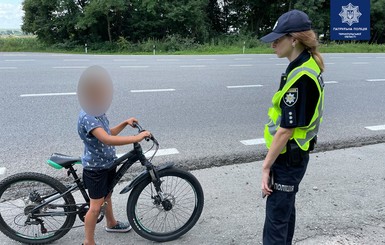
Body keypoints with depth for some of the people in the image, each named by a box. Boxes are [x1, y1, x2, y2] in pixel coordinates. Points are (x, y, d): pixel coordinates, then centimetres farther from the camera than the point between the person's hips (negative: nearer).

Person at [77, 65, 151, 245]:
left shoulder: (98, 112, 5)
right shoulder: (87, 117, -28)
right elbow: (107, 140, -40)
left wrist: (125, 123, 2)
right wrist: (137, 138, -39)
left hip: (108, 163, 9)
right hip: (95, 168, -9)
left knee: (107, 196, 27)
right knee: (96, 206, 0)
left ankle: (111, 224, 48)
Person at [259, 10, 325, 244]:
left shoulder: (299, 77, -25)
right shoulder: (308, 66, 5)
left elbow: (286, 129, -24)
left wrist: (267, 165, -16)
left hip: (288, 158, -10)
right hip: (295, 155, 10)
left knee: (276, 219, 2)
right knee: (286, 209, 23)